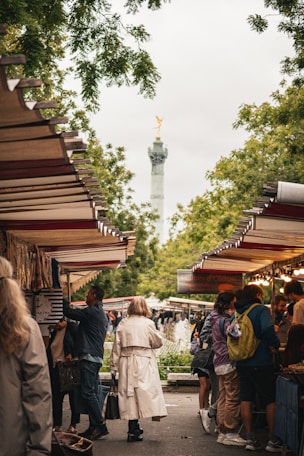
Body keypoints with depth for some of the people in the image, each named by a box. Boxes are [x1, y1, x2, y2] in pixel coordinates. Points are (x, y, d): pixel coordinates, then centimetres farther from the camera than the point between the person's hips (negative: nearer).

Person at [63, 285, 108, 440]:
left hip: (89, 356, -10)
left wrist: (63, 300, 8)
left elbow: (69, 312, -9)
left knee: (87, 392, -11)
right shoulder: (102, 314, 21)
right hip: (97, 357, 10)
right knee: (92, 393, 10)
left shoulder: (92, 311, -11)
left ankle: (100, 425, -11)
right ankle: (94, 427, 12)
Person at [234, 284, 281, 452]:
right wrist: (275, 344, -12)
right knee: (271, 401, 5)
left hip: (242, 363, 6)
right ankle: (273, 440, 6)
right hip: (261, 363, -6)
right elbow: (267, 329, -27)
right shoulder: (261, 310, -11)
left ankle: (250, 439, 11)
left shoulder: (237, 313, 9)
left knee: (246, 400, 7)